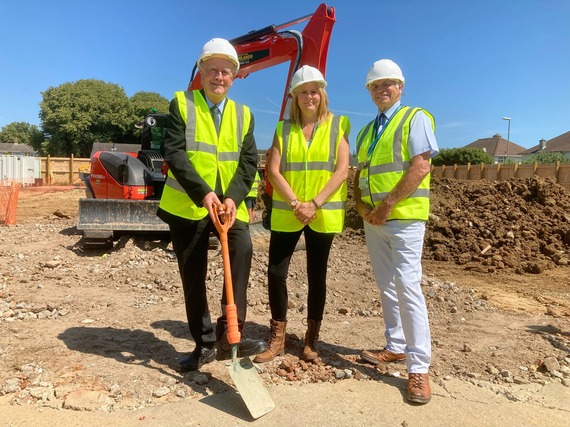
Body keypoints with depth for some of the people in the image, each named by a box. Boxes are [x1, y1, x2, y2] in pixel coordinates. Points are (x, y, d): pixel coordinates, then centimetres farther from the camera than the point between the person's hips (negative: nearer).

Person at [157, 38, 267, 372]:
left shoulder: (244, 115, 10)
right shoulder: (181, 104, 3)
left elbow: (249, 162, -1)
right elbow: (174, 153, -11)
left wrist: (233, 197, -19)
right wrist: (203, 193, -24)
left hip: (230, 204, 1)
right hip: (187, 205, -1)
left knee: (243, 249, -24)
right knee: (193, 276, 5)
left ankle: (228, 334, -9)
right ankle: (205, 343, 23)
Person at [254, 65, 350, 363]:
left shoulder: (337, 126, 4)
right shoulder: (283, 129, 8)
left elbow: (342, 171, -6)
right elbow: (273, 171, -1)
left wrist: (315, 204, -16)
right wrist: (295, 204, -14)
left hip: (323, 214, -1)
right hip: (285, 213, 2)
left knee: (316, 275, 8)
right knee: (276, 272, -2)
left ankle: (312, 338, 22)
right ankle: (278, 339, 15)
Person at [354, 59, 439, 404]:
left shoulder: (416, 118, -3)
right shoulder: (367, 131, 18)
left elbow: (420, 168, -15)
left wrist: (387, 204, -17)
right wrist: (361, 204, -2)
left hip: (404, 217, -7)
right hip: (372, 218, 7)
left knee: (407, 286, -10)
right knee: (386, 286, 12)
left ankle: (419, 366, 0)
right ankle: (396, 347, 26)